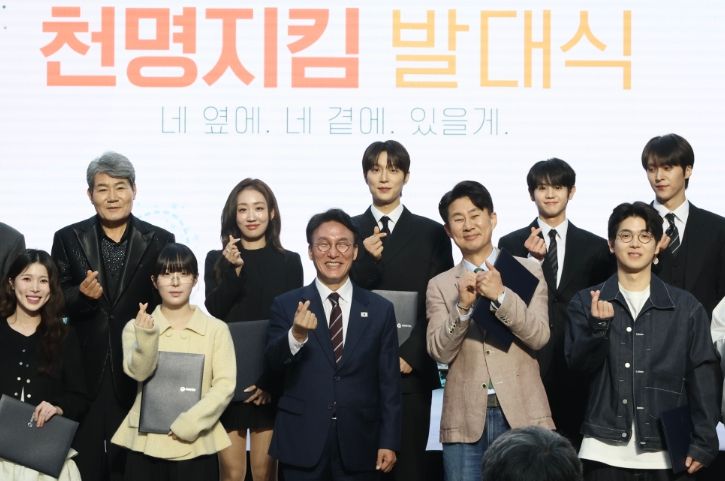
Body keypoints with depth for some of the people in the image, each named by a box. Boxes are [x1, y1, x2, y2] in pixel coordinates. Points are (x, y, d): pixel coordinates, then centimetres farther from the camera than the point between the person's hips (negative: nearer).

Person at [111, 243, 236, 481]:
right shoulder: (137, 327, 4)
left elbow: (225, 385, -3)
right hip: (146, 443, 0)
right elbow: (138, 371, -12)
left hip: (195, 445, 0)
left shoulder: (216, 329, 4)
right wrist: (146, 336, -32)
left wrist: (189, 423, -14)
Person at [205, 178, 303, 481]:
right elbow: (214, 314, -6)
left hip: (271, 381, 0)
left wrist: (270, 380, -5)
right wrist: (233, 271, -18)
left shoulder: (289, 262, 4)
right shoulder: (217, 260, 6)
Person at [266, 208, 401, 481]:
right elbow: (273, 361, -12)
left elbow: (389, 383, 4)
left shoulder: (380, 310, 4)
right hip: (301, 443, -1)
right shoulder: (286, 305, 2)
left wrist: (389, 441, 0)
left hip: (358, 446, 1)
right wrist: (296, 335, -31)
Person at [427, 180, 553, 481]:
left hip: (522, 414, -1)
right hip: (466, 420, 1)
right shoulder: (439, 285, 9)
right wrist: (462, 306, -16)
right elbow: (440, 352, -1)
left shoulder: (527, 271, 7)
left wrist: (501, 296, -16)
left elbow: (539, 336, -4)